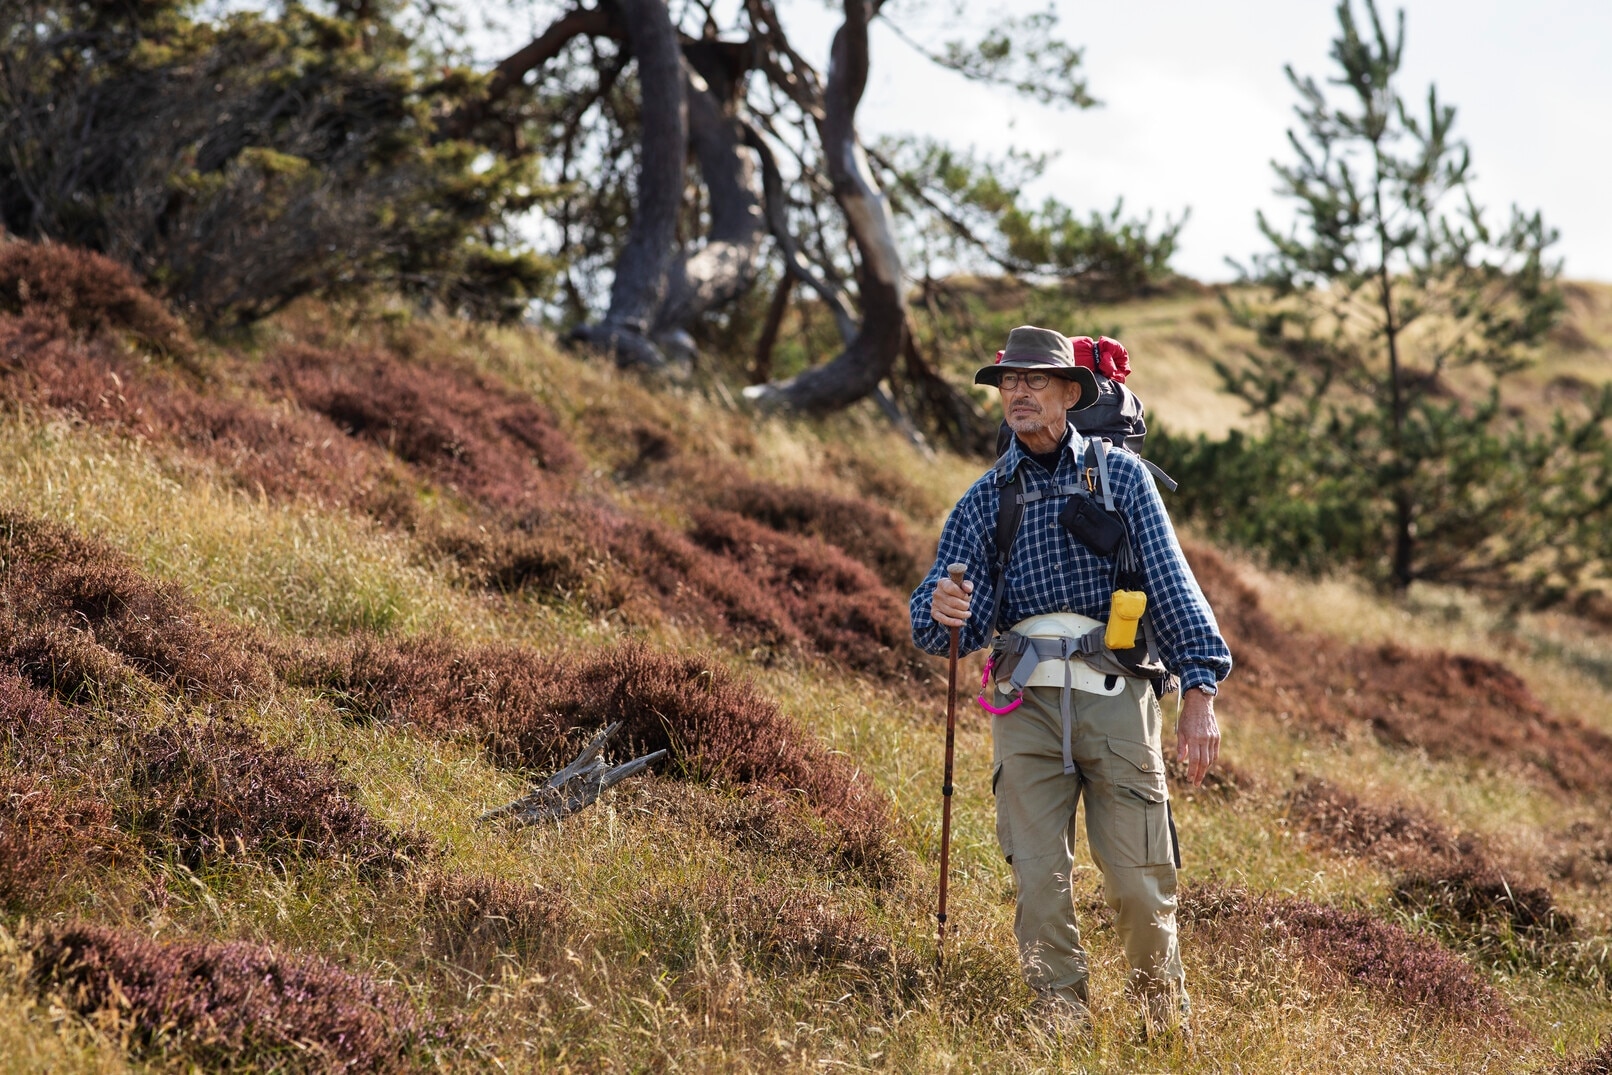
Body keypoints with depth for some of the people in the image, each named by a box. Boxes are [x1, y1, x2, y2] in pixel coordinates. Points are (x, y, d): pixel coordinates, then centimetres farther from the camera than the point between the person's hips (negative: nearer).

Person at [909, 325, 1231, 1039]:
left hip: (1115, 695, -2)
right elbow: (942, 627, 7)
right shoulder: (985, 499, 14)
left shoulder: (1120, 475, 9)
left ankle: (1167, 1026, 16)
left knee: (1140, 882, -3)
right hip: (1027, 704, 2)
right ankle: (1063, 1028, 6)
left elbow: (1171, 582, 0)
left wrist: (1199, 689, -12)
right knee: (1039, 883, -4)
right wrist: (942, 612, -19)